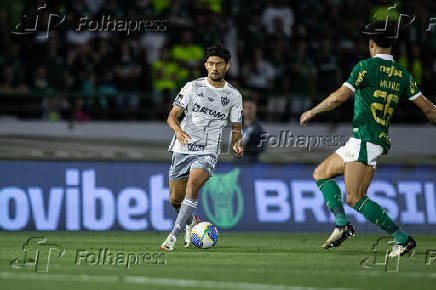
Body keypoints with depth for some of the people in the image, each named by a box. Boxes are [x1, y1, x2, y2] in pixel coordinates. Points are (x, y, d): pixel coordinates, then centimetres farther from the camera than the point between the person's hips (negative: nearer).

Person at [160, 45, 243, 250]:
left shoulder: (233, 95, 5)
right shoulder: (193, 87, 2)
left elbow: (236, 128, 15)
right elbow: (172, 116, -3)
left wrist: (236, 144, -7)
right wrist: (178, 130, -25)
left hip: (208, 152, -1)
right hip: (182, 149, 1)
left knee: (193, 186, -28)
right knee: (175, 200, 4)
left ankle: (174, 235, -27)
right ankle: (191, 223, 37)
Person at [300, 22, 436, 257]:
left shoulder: (366, 67, -9)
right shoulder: (402, 74, 10)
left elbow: (338, 97, -15)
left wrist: (312, 112, -1)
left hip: (365, 141, -9)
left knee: (355, 199, -13)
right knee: (321, 174, 17)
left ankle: (403, 238, -14)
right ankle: (342, 224, 3)